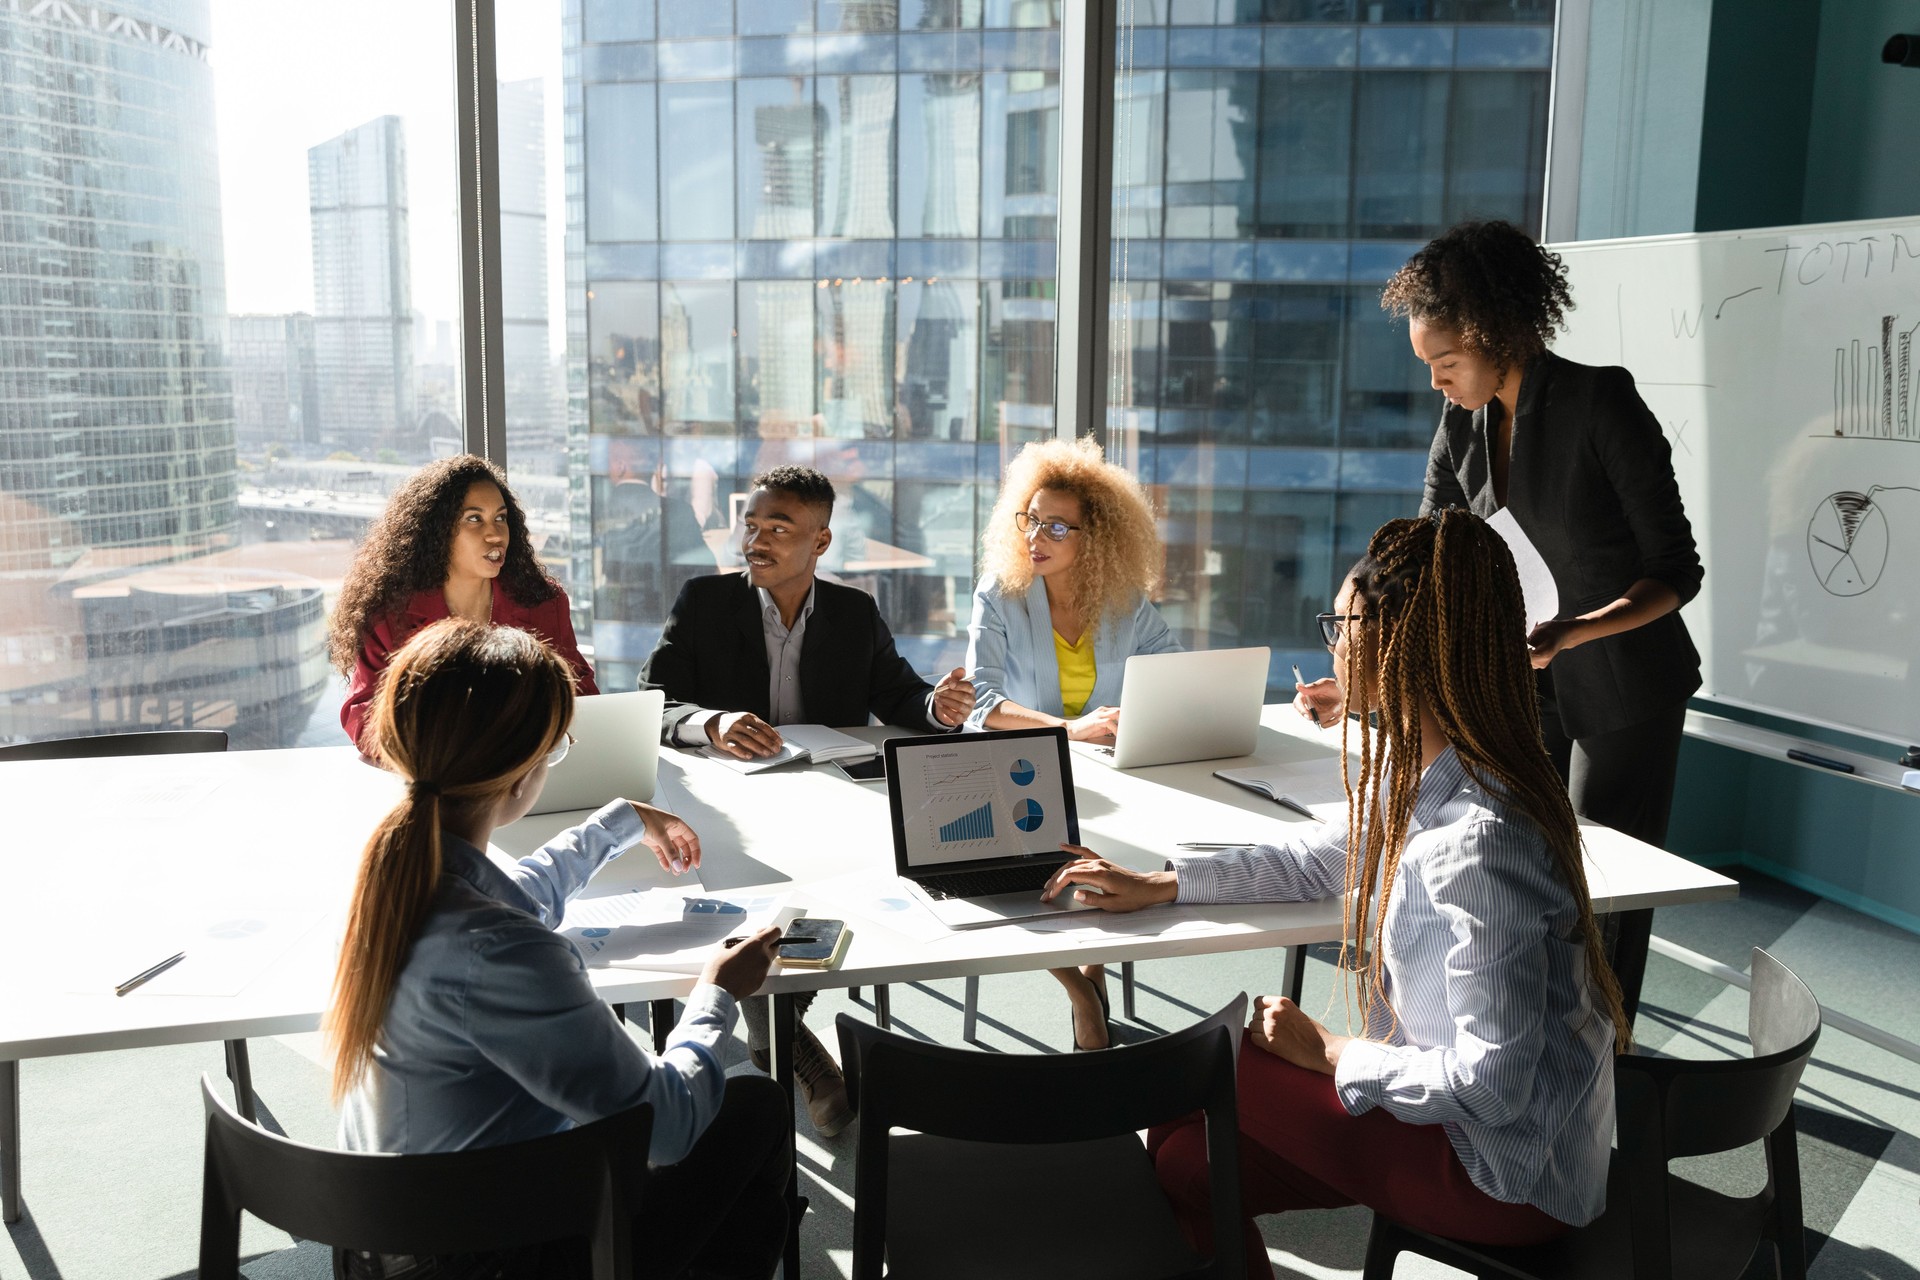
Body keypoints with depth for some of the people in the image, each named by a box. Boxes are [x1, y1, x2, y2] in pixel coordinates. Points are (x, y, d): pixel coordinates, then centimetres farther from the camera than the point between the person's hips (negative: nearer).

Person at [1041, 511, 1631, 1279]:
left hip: (1511, 1180, -8)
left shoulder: (1477, 841, -31)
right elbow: (1323, 861, 17)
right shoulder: (1413, 777, -1)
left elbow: (1490, 1083, -28)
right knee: (1190, 1159, 3)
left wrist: (1329, 1054, -15)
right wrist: (1160, 885, 13)